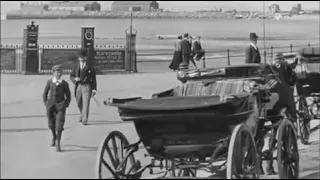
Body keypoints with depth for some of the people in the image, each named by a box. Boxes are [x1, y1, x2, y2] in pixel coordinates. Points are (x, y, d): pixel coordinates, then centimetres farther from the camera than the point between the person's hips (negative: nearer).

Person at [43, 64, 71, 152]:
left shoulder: (64, 84, -2)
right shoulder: (49, 82, 0)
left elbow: (68, 96, 6)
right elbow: (45, 94, 8)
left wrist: (66, 105, -2)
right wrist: (46, 104, 2)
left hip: (60, 106, -2)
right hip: (51, 106, 2)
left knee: (59, 125, -12)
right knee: (51, 124, 15)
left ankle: (58, 144, -8)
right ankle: (54, 137, 44)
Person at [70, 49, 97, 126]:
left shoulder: (90, 67, 1)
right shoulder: (76, 67, 12)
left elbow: (93, 78, 0)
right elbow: (71, 76, 15)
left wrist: (94, 89, -5)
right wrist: (75, 79, -10)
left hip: (87, 86, -4)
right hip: (78, 86, 4)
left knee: (86, 103, -12)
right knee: (79, 103, 15)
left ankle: (84, 120, -11)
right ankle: (82, 114, 41)